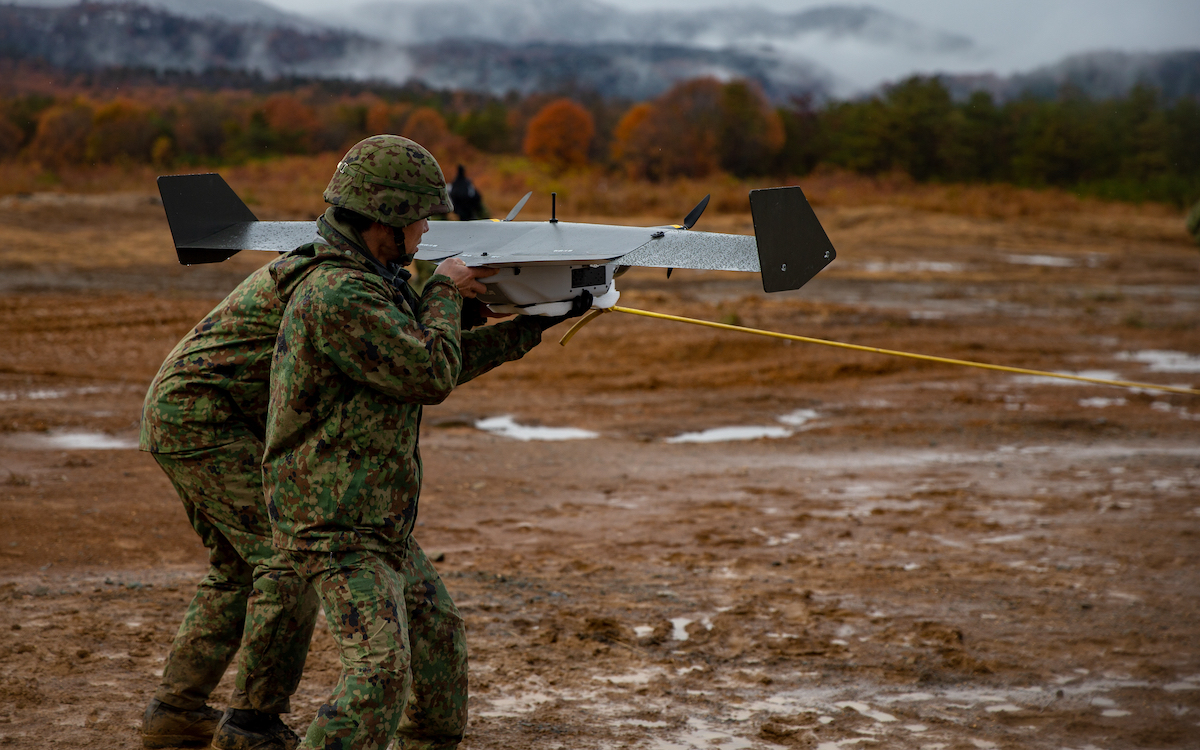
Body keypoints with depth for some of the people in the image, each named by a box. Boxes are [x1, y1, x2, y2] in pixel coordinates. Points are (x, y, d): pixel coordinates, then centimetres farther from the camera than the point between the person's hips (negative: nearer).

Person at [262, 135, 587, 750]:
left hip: (379, 523, 10)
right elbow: (431, 375, -21)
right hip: (335, 524, -10)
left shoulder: (368, 284, 13)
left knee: (439, 637, 23)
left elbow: (432, 367, 24)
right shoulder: (337, 296, -21)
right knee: (380, 671, -21)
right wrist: (444, 293, -5)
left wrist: (531, 326, 27)